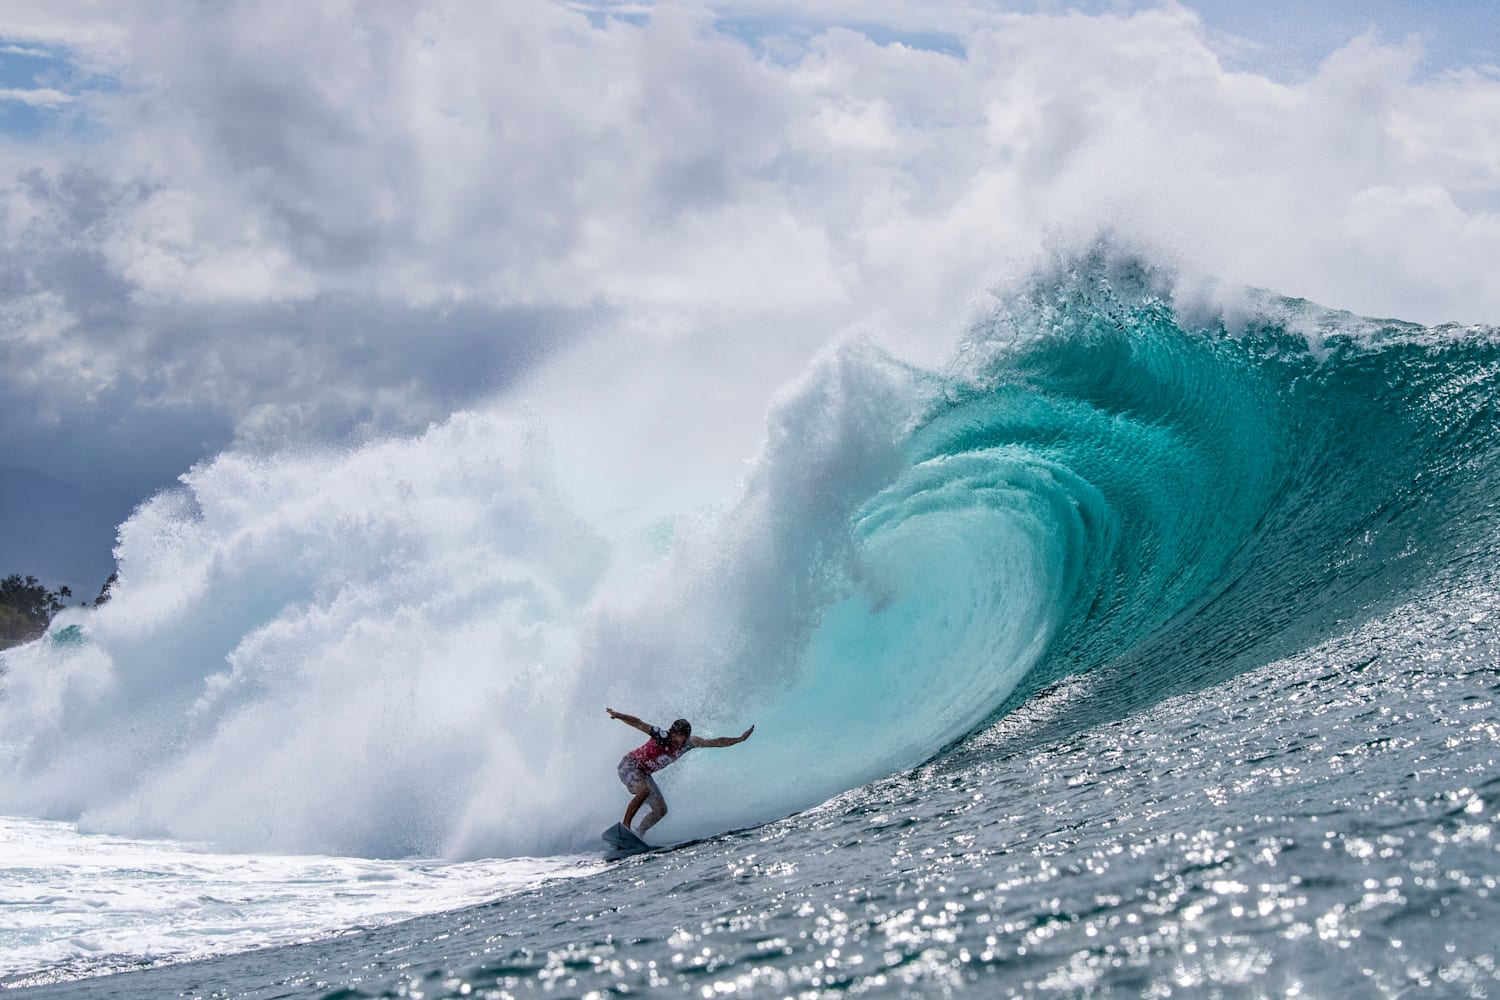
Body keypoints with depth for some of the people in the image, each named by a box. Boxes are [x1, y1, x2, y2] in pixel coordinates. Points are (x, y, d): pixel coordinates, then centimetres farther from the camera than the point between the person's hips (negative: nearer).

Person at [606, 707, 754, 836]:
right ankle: (624, 826, -31)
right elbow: (638, 724, -39)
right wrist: (618, 715, -53)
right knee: (644, 791, -35)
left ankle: (638, 834, 11)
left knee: (660, 810, 2)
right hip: (629, 766, -8)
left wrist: (740, 739, -11)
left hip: (644, 773, 8)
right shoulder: (662, 736, -29)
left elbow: (717, 742, -8)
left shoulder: (689, 743, -11)